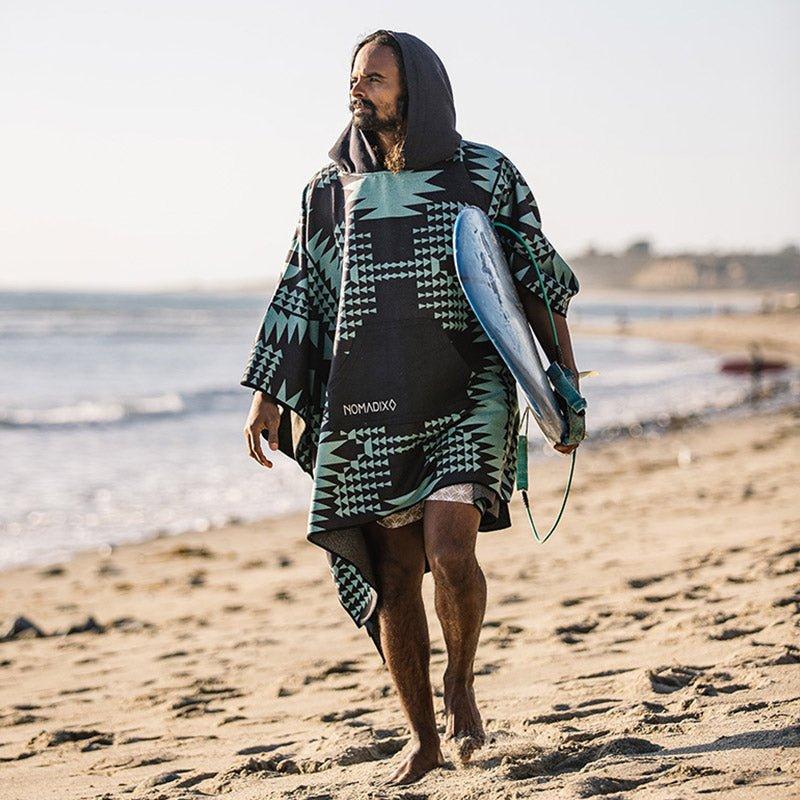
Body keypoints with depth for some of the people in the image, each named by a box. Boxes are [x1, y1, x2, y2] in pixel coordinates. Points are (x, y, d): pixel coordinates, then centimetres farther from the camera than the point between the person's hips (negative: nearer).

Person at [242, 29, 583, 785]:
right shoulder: (330, 189, 7)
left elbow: (540, 283, 4)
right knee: (392, 578, 4)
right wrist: (267, 397, 3)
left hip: (466, 399, -3)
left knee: (450, 552, -20)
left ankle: (460, 681, 9)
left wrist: (566, 387, 2)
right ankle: (423, 738, 19)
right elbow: (298, 296, 9)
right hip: (369, 411, 3)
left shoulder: (486, 175, 0)